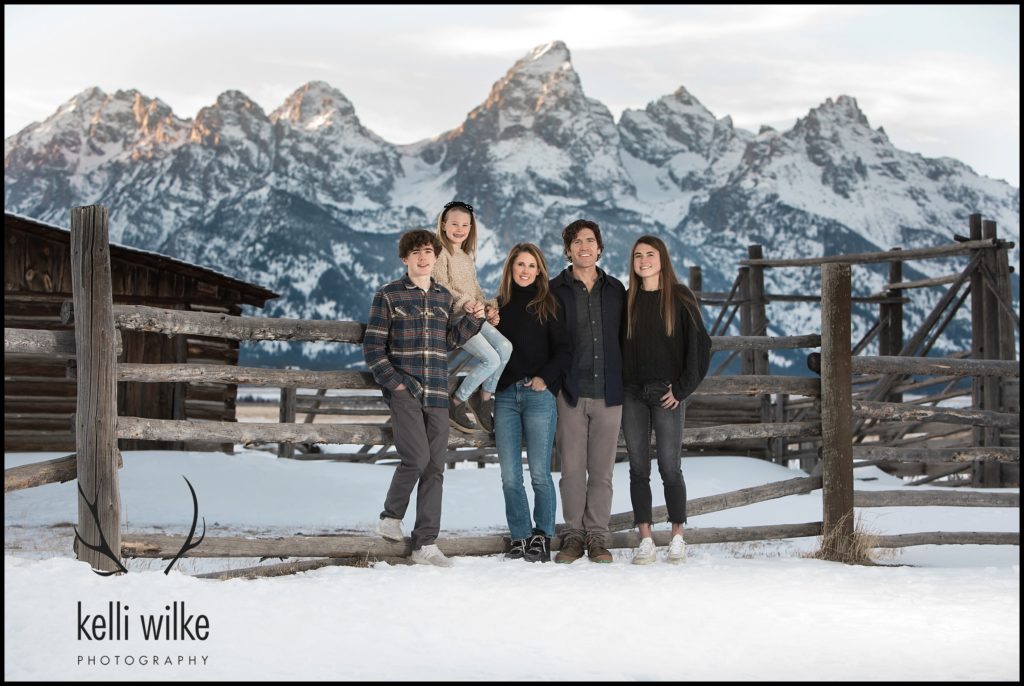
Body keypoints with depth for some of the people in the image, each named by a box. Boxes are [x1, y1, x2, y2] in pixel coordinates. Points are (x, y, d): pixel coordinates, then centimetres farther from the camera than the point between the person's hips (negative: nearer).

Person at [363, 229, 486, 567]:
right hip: (404, 391, -5)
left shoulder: (444, 297, 15)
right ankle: (391, 517, 6)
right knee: (417, 457, -19)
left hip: (438, 394, 5)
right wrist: (394, 382, -10)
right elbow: (373, 346, -1)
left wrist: (472, 319, 3)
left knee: (435, 468, 2)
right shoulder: (388, 295, 1)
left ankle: (425, 544, 8)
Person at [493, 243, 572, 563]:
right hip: (505, 395, 4)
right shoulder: (500, 305, 16)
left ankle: (542, 537, 5)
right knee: (510, 475, 0)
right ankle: (520, 537, 8)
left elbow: (564, 351, 1)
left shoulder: (549, 305, 5)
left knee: (539, 473, -5)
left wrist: (546, 377, -11)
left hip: (539, 395, -4)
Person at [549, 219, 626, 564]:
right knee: (572, 468, 2)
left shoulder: (616, 290, 11)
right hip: (570, 393, -2)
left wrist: (624, 384, 10)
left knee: (602, 470, 4)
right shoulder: (555, 290, 3)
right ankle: (574, 535, 11)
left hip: (608, 393, 2)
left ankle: (597, 536, 12)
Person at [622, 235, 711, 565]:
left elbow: (700, 344, -3)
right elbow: (616, 346, 15)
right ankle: (646, 540, 5)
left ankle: (678, 538, 6)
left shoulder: (680, 298, 1)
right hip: (633, 395, 4)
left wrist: (682, 388, -7)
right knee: (638, 468, 2)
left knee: (670, 468, -3)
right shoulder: (628, 300, 12)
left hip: (666, 394, -3)